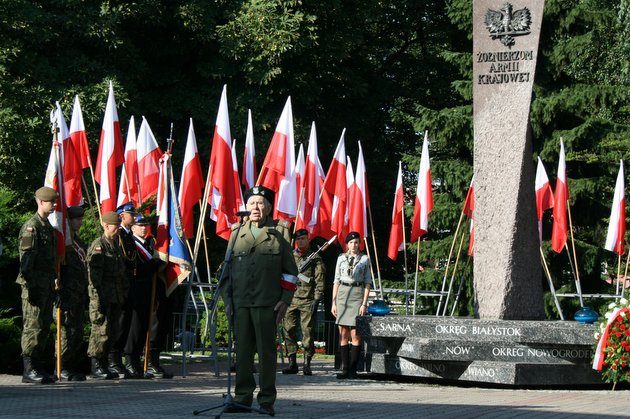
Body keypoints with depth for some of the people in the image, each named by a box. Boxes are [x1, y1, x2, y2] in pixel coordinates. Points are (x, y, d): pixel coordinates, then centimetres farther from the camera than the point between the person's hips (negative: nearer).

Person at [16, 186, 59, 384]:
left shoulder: (48, 227, 17)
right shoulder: (31, 227, -11)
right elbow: (26, 259, -16)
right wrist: (30, 286, -21)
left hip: (47, 285, 9)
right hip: (35, 285, -9)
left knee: (44, 327, 11)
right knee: (33, 326, -7)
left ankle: (38, 366, 17)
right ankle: (29, 369, -5)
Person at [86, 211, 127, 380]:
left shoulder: (117, 246, 18)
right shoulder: (98, 246, -9)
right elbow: (94, 275, -16)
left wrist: (124, 295, 19)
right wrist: (98, 299, -21)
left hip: (116, 299, 8)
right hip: (102, 297, -8)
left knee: (113, 333, 9)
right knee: (102, 331, -7)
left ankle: (103, 365, 18)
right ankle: (96, 367, 0)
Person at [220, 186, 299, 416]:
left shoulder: (279, 233, 7)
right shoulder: (237, 233, 14)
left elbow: (290, 270, 6)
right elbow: (227, 268, 16)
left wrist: (285, 301, -2)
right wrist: (227, 299, 8)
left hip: (267, 303, -3)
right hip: (240, 303, 3)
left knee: (267, 351, 0)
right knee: (243, 351, 4)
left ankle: (267, 401, 6)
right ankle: (243, 398, 11)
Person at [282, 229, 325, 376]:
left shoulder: (315, 258, 5)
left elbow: (319, 281, 0)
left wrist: (317, 299, -10)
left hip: (307, 300, -3)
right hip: (291, 298, 3)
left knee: (307, 332, -6)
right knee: (289, 330, -1)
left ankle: (307, 364, 0)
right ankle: (292, 363, 5)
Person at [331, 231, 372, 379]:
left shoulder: (364, 259, 6)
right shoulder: (341, 258, 12)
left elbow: (367, 283, 4)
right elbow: (336, 281, 13)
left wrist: (364, 303, -5)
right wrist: (334, 302, 6)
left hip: (357, 294, -2)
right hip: (342, 294, 2)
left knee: (355, 335, -6)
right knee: (343, 334, 0)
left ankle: (353, 369, -3)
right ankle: (345, 368, 2)